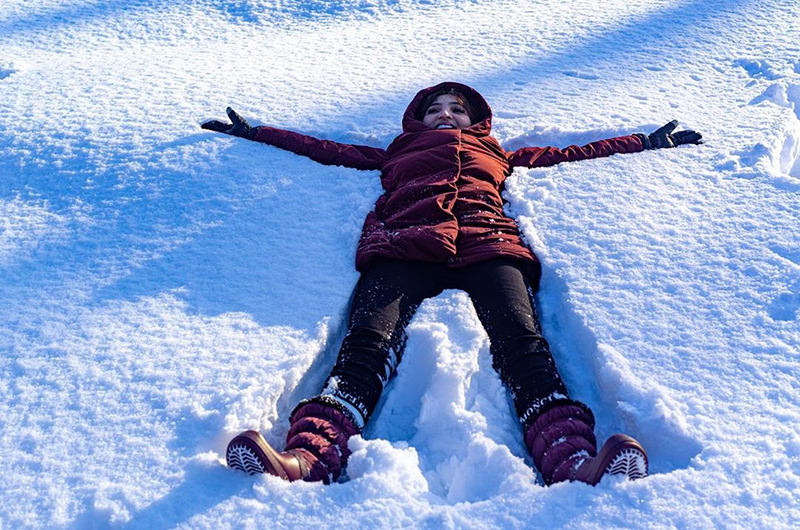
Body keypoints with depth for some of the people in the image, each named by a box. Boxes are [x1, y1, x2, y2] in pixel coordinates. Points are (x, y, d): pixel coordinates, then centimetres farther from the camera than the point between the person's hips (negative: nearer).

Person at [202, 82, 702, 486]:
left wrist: (647, 142, 50)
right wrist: (256, 133, 50)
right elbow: (327, 149, 45)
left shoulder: (496, 152, 41)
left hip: (487, 244, 1)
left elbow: (570, 153, 46)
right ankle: (310, 456, -53)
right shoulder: (397, 154, 40)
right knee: (368, 338, -31)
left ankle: (572, 462, -53)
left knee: (522, 342, -30)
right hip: (404, 246, 0)